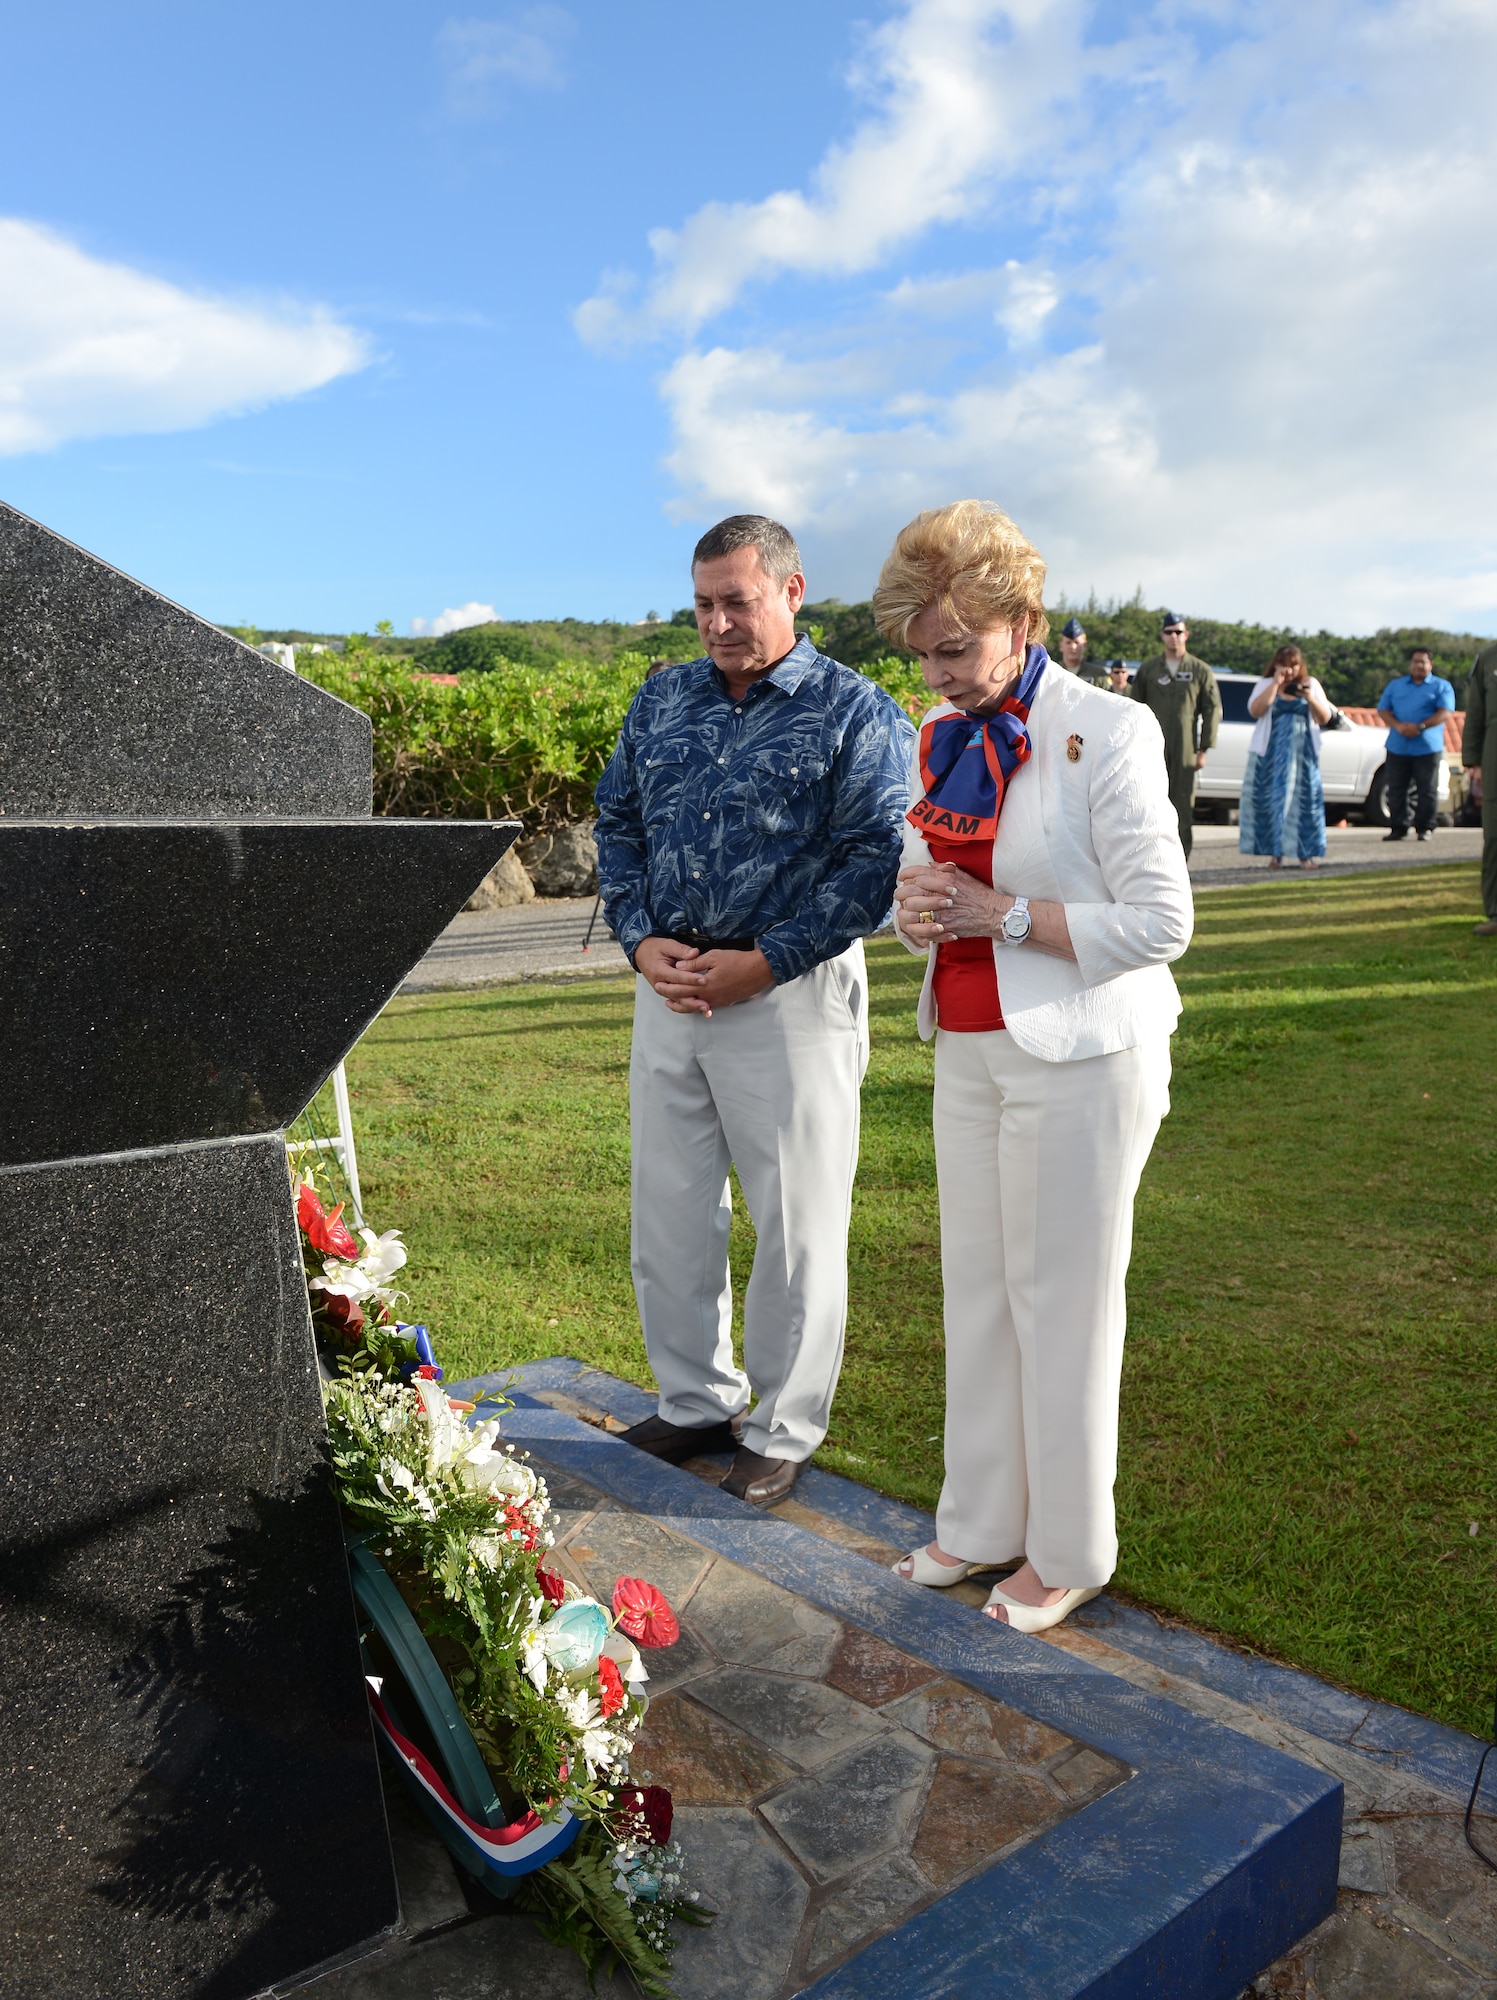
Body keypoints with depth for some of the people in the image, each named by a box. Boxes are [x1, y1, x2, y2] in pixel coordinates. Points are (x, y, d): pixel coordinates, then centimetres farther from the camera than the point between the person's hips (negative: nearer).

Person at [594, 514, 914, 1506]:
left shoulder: (856, 710, -4)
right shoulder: (662, 700, 12)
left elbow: (876, 856, -11)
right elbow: (618, 821, 13)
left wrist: (762, 962, -17)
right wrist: (642, 940, -4)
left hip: (791, 991, -5)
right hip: (669, 984, 5)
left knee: (797, 1225, 4)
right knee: (669, 1211, 13)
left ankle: (784, 1430, 22)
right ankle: (697, 1400, 32)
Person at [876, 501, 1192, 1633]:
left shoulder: (1107, 731, -13)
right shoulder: (942, 737, 9)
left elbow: (1161, 921, -15)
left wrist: (1001, 912, -18)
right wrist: (914, 905, -5)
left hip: (1079, 1059, -7)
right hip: (970, 1050, 7)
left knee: (1060, 1298, 3)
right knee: (975, 1285, 13)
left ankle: (1069, 1553, 21)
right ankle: (983, 1524, 29)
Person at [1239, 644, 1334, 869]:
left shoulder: (1311, 684, 11)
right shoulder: (1265, 684, 7)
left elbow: (1325, 718, 4)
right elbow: (1255, 711, -12)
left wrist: (1309, 698, -11)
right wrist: (1276, 684, -13)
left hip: (1302, 754, 1)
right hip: (1271, 754, -1)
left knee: (1303, 799, -4)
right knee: (1272, 800, -4)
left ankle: (1306, 853, 0)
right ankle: (1275, 852, 1)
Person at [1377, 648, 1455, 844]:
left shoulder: (1442, 686, 7)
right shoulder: (1395, 685, 16)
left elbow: (1446, 713, -5)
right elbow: (1383, 711, 8)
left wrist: (1420, 727, -17)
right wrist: (1398, 725, -12)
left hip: (1428, 748, -2)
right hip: (1397, 747, 2)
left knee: (1427, 790, -1)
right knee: (1396, 790, 2)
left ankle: (1425, 828, 7)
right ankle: (1398, 828, 7)